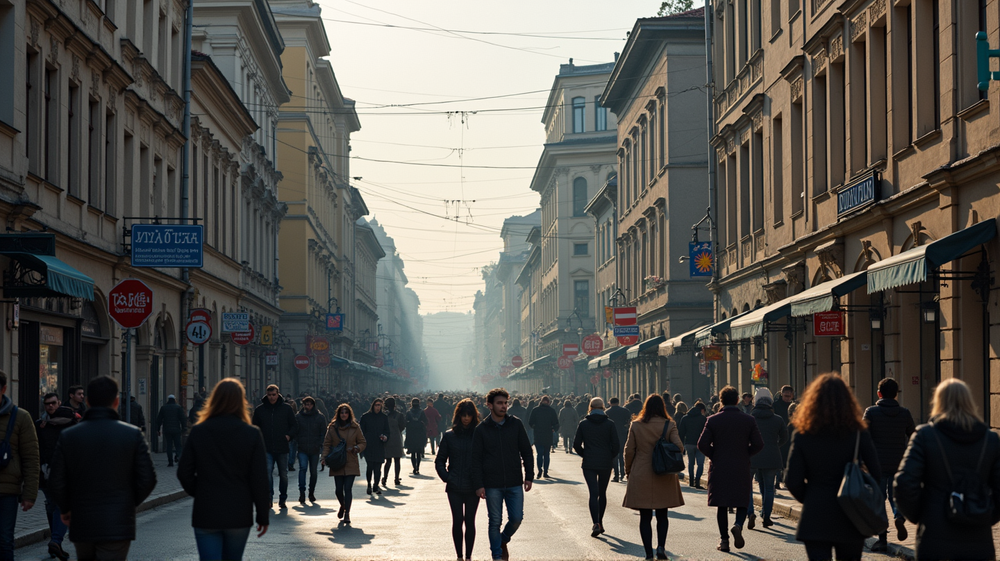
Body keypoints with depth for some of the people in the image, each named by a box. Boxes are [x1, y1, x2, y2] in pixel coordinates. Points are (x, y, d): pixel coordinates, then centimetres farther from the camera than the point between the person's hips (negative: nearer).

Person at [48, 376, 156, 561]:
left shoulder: (68, 436, -2)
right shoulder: (133, 434, -6)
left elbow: (56, 483, -3)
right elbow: (147, 479, -7)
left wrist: (65, 508, 15)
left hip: (82, 524, 2)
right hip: (118, 525, -2)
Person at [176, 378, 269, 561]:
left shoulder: (198, 431, -4)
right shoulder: (252, 434, -6)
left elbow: (184, 473, -2)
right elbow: (260, 480, -7)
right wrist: (263, 516, 2)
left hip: (205, 515, -1)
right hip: (239, 515, 1)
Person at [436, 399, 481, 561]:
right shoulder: (449, 436, 3)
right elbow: (440, 460, 10)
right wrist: (446, 477, -2)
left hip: (473, 487, 0)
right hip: (455, 487, 0)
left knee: (470, 521, 2)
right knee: (457, 521, 0)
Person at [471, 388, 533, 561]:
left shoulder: (516, 424, 2)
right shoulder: (481, 429, -2)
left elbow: (526, 452, 7)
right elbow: (476, 459, -1)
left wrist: (528, 476, 2)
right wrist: (479, 485, -8)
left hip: (514, 483, 2)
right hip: (492, 485, -2)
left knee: (516, 519, 1)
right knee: (495, 522, 4)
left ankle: (503, 540, 30)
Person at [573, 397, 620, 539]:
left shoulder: (583, 424, -1)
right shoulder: (610, 424, -2)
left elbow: (576, 445, -1)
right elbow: (616, 445, -6)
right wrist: (611, 457, 11)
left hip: (589, 464, -1)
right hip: (606, 464, 1)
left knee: (593, 494, -5)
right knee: (602, 493, 16)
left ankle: (595, 524, -22)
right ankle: (600, 523, 22)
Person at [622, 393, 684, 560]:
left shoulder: (636, 425, -2)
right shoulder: (669, 425, -4)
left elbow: (629, 450, 0)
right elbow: (679, 446, -13)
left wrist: (628, 470, 13)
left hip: (640, 476, 0)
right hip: (664, 477, 0)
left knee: (645, 517, 5)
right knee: (662, 515, 13)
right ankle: (661, 546, -3)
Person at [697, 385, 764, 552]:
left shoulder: (713, 420, -5)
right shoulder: (748, 420, -2)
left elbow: (702, 444, -10)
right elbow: (758, 444, -4)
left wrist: (714, 456, 7)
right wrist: (745, 454, 11)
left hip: (719, 469, 0)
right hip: (741, 469, 0)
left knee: (722, 506, 9)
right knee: (742, 503, 12)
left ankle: (724, 540, 7)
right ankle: (738, 525, -16)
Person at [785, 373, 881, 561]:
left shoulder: (802, 436, -5)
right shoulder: (859, 434, -4)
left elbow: (793, 481, -5)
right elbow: (876, 475, -5)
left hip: (815, 520, -1)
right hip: (850, 520, 1)